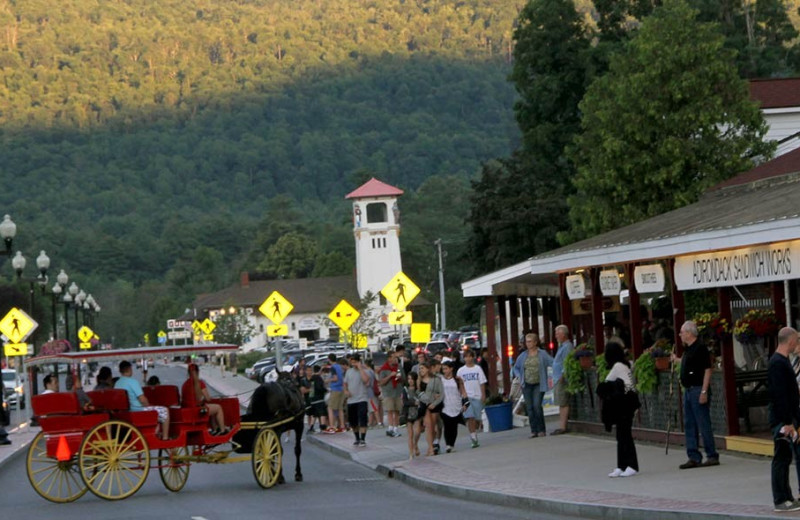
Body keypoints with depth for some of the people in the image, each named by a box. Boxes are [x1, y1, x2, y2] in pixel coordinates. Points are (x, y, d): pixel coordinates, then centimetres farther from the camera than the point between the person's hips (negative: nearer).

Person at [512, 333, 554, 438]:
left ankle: (541, 430, -3)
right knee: (530, 408, 2)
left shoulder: (542, 354, 0)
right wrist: (519, 376, 4)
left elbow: (553, 363, -4)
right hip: (527, 385, 4)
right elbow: (516, 367, 20)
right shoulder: (523, 355, 10)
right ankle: (534, 430, 8)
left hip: (538, 385, -4)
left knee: (537, 406, -14)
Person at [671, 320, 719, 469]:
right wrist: (677, 360, 33)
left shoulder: (700, 348, -14)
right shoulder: (688, 349, 13)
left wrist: (704, 391, -21)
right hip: (688, 390, 10)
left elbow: (707, 370, -17)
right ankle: (694, 458, 14)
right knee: (689, 425, 10)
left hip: (698, 390, -10)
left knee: (703, 425, -5)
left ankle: (712, 456, 2)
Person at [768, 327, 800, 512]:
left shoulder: (782, 361, 15)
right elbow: (780, 395, -22)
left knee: (784, 458, 13)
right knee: (781, 458, -6)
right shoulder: (778, 363, -18)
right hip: (782, 419, -10)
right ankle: (781, 501, -2)